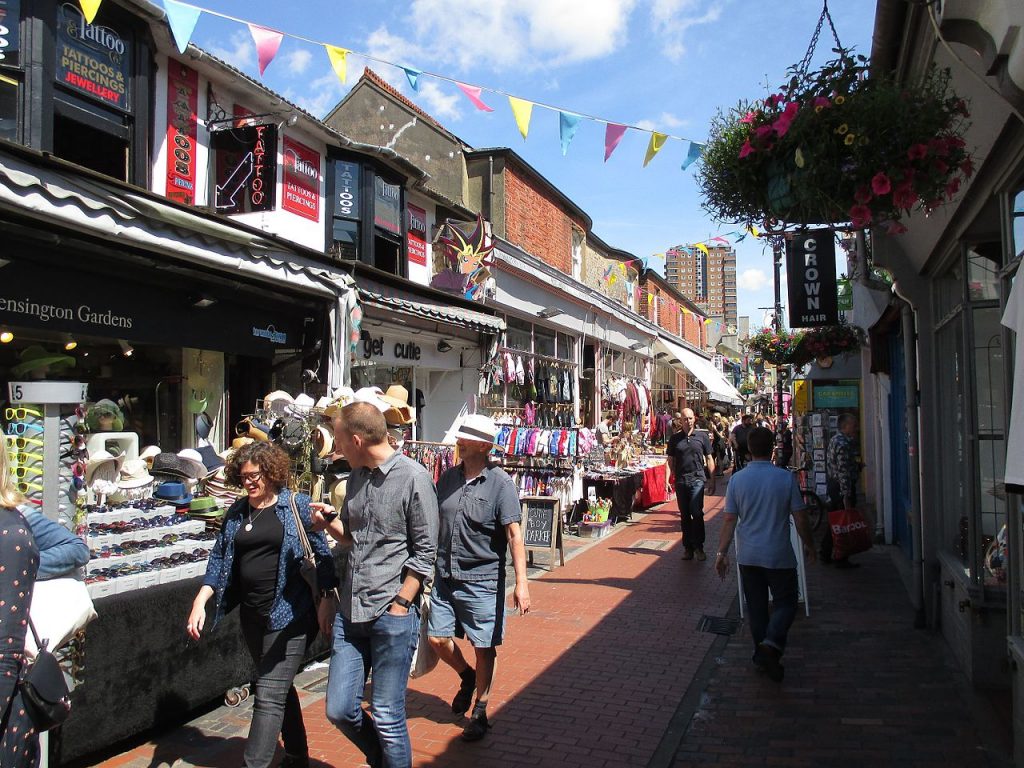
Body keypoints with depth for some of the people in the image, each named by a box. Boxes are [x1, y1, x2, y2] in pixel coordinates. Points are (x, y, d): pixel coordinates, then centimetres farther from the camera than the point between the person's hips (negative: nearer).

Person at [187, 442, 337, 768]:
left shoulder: (297, 505, -6)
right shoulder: (237, 512, 8)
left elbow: (322, 554, -4)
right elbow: (219, 558, 9)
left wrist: (326, 600, -7)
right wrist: (201, 600, -2)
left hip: (289, 613, -6)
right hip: (252, 615, 6)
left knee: (269, 695, -8)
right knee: (280, 688, 20)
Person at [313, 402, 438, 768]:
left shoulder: (413, 478, -12)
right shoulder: (356, 477, 10)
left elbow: (425, 552, -11)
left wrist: (399, 605, -13)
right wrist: (330, 522, 1)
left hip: (392, 614, -7)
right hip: (350, 611, 7)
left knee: (386, 717, 3)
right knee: (339, 710, 11)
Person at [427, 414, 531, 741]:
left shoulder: (500, 482, -11)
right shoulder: (449, 477, 6)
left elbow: (514, 534, -14)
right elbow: (433, 522, 17)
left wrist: (521, 582, -20)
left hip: (482, 580, -5)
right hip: (445, 576, 5)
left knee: (484, 648, 6)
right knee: (437, 639, 8)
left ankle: (479, 711, 26)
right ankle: (468, 677, 38)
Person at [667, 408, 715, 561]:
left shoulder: (702, 436, 3)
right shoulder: (674, 438, 6)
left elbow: (709, 459, 7)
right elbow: (671, 460, 10)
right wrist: (674, 476, -3)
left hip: (697, 479, -2)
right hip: (680, 480, 2)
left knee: (697, 512, -10)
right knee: (684, 515, 9)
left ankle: (698, 547, 1)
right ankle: (688, 547, 18)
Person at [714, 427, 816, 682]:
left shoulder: (737, 480, -6)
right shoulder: (786, 478, -11)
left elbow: (730, 520, -4)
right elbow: (800, 518, -5)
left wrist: (721, 552, 3)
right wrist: (809, 545, 10)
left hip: (748, 555, 3)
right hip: (779, 555, -2)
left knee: (756, 606, 14)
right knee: (786, 602, 11)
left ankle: (762, 656, 22)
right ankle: (771, 643, -12)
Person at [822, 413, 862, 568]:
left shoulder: (835, 439, 12)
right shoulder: (843, 444, -20)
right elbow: (844, 471, -25)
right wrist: (847, 496, -26)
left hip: (833, 484, 10)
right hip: (843, 487, -10)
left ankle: (825, 555, 25)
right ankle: (841, 559, 5)